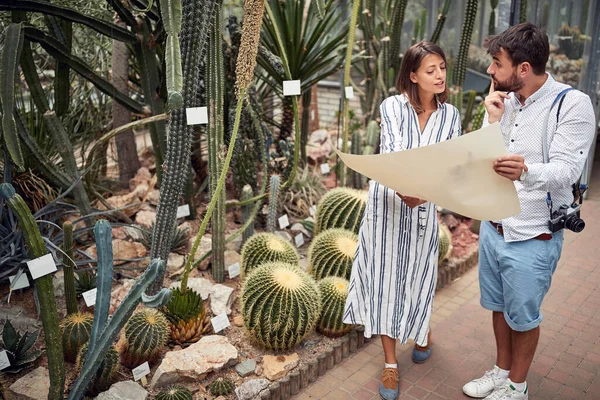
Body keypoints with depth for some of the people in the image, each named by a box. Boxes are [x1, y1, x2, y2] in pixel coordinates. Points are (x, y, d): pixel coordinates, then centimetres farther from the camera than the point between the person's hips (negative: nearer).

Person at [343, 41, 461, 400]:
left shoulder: (450, 115, 0)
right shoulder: (393, 107, -8)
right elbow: (392, 153, -20)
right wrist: (402, 189, -40)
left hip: (425, 207, 2)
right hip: (387, 202, -1)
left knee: (418, 277, 11)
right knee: (385, 278, 4)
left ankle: (423, 331, 46)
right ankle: (391, 363, 19)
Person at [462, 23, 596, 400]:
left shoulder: (573, 105, -15)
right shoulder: (505, 101, 3)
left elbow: (567, 170, -24)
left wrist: (526, 171, -44)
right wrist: (493, 120, -10)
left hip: (532, 237, -6)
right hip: (493, 226, 6)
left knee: (523, 316, 11)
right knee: (499, 306, 20)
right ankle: (501, 370, 41)